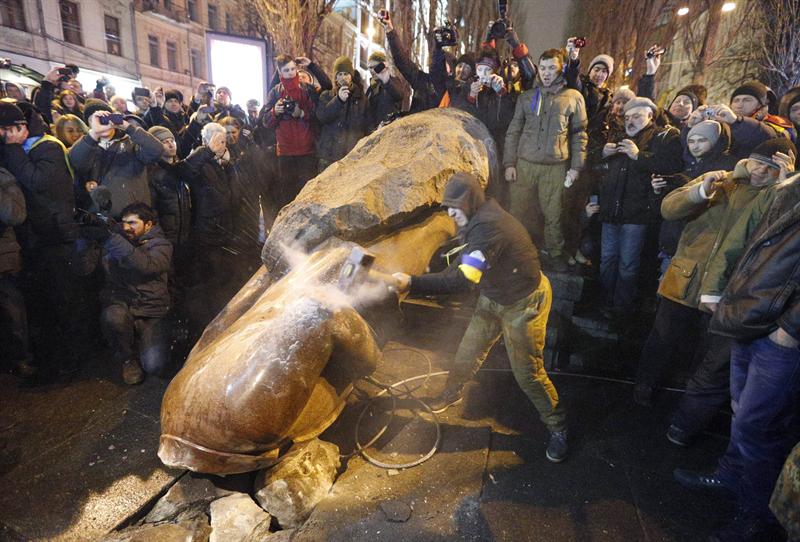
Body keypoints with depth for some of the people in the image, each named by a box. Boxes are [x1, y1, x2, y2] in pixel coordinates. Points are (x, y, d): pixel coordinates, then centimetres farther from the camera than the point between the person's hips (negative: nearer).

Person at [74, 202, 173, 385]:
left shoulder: (161, 245, -3)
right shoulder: (116, 239, 6)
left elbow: (145, 266, -26)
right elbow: (84, 268, 0)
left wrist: (109, 238, -32)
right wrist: (85, 238, -17)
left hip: (150, 312, -2)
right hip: (119, 304, 2)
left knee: (154, 366, -18)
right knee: (112, 316, -36)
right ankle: (127, 358, -4)